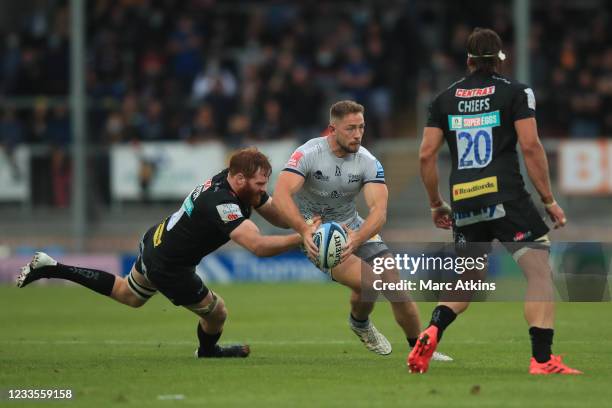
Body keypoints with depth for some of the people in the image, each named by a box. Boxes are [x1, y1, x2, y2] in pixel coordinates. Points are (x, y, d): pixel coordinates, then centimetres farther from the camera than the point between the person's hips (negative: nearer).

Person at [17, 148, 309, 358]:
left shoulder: (237, 184, -7)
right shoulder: (223, 205, -36)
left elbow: (276, 215, 2)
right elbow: (259, 246, -45)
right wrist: (301, 238, -44)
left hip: (156, 241, 9)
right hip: (167, 269, -9)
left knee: (127, 295, 32)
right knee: (216, 313, 7)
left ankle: (51, 268, 30)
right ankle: (208, 351, 42)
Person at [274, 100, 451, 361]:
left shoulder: (368, 162, -10)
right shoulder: (308, 154, -20)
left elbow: (379, 209, -23)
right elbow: (281, 194, -33)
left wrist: (357, 238, -42)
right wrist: (304, 230, -49)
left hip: (354, 228, 4)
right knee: (367, 281, -25)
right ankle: (360, 324, 10)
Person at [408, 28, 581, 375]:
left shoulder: (445, 98, 13)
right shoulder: (516, 92, 2)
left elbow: (426, 155, 10)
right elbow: (530, 145, -7)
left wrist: (436, 204, 22)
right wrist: (549, 200, -2)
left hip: (464, 203, 5)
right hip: (507, 199, -5)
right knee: (541, 273, 1)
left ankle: (432, 334, -7)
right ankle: (542, 362, -10)